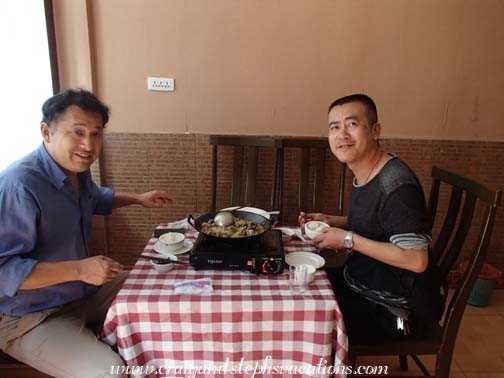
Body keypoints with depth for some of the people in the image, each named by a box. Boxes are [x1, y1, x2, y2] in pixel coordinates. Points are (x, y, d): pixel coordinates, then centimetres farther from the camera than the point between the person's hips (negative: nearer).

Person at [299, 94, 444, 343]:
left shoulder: (396, 185, -27)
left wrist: (348, 240, -25)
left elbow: (416, 260, -29)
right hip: (358, 282, 8)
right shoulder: (364, 173, 1)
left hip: (390, 310, -8)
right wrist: (333, 222, 0)